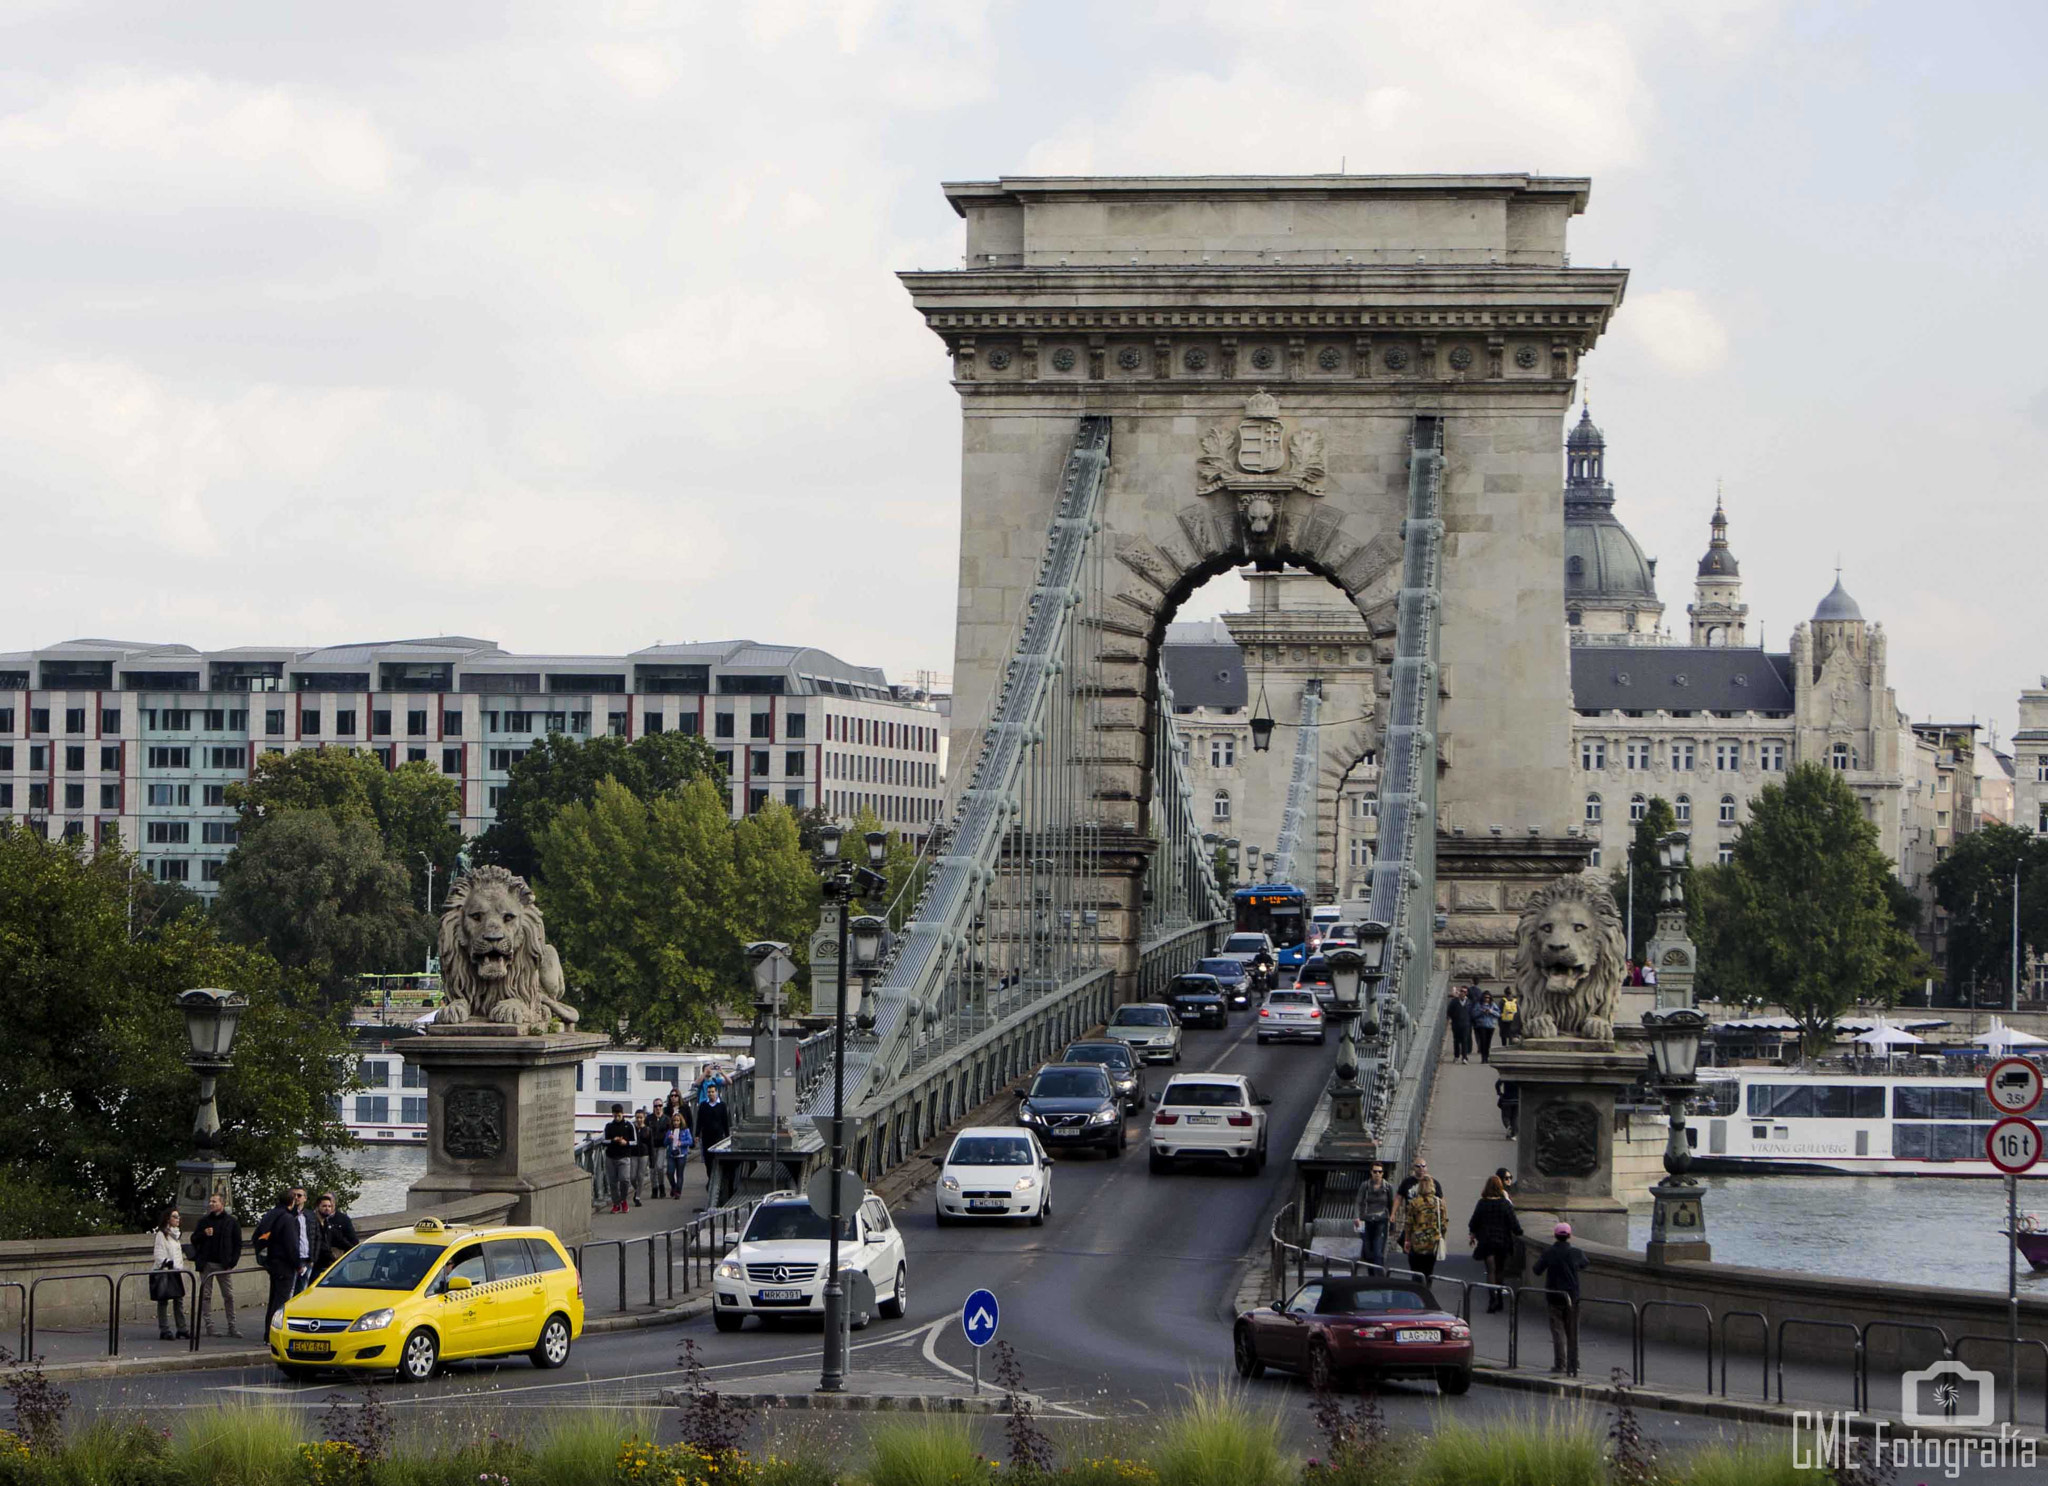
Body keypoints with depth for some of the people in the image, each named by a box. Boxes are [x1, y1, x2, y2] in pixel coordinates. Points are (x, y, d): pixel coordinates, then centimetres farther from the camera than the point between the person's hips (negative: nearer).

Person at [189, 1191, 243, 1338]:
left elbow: (237, 1243, 4)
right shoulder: (204, 1221, 9)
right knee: (206, 1295, 1)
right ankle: (208, 1325, 4)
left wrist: (233, 1260, -5)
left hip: (223, 1264, -1)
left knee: (228, 1295, -1)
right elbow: (194, 1240, 10)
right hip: (206, 1264, 2)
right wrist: (204, 1234, -10)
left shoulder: (231, 1222, 4)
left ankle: (232, 1326, 4)